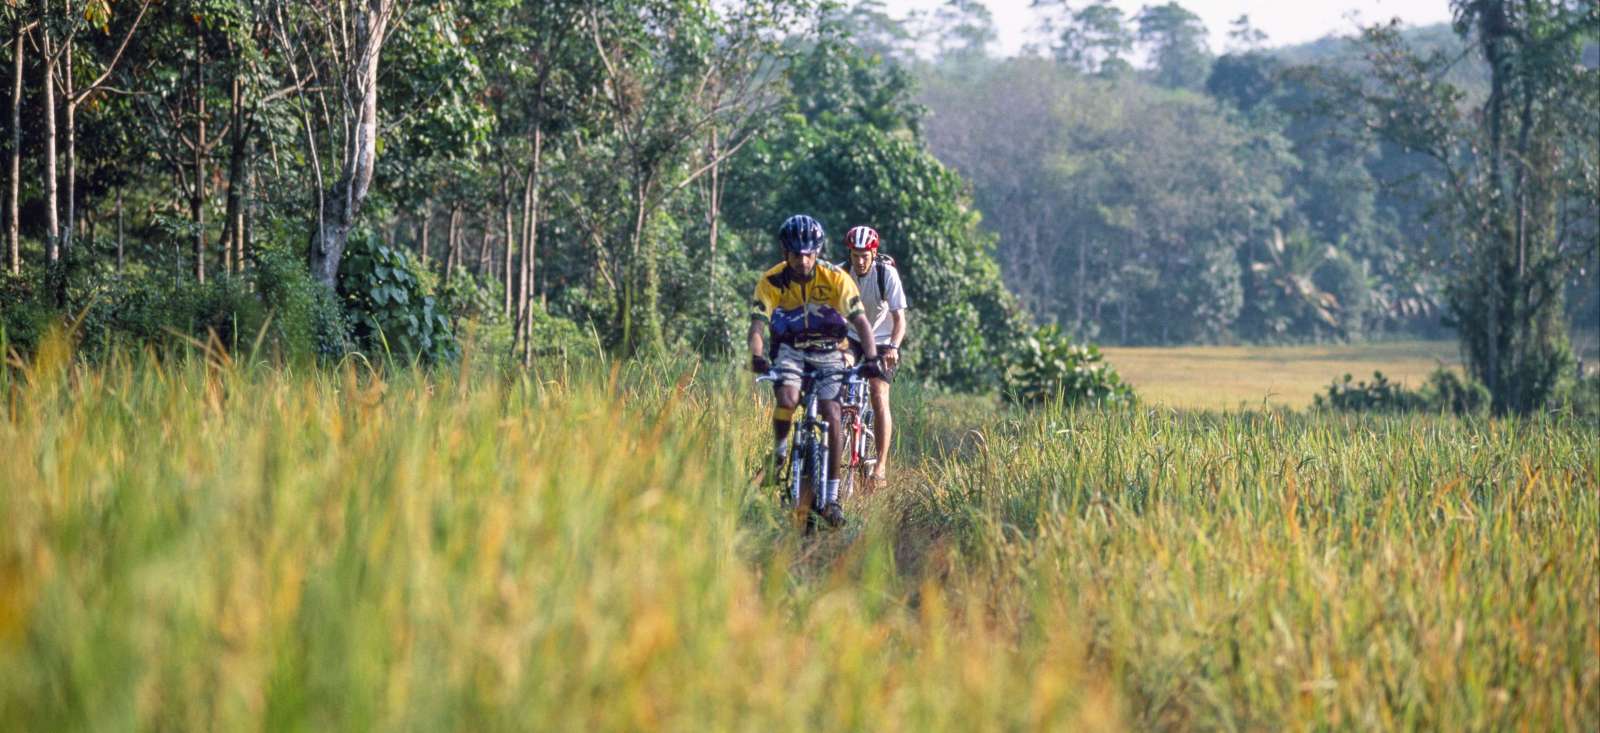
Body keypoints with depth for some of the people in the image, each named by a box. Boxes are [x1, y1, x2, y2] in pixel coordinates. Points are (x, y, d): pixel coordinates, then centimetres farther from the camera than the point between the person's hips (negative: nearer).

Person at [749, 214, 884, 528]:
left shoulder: (836, 278, -18)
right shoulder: (771, 281, -16)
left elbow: (861, 321, -22)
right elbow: (758, 325, -24)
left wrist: (871, 358, -38)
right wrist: (757, 356, -44)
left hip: (828, 352, 0)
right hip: (790, 350, 0)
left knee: (831, 416, -16)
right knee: (787, 399, -30)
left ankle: (831, 496, -7)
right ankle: (779, 450, 1)